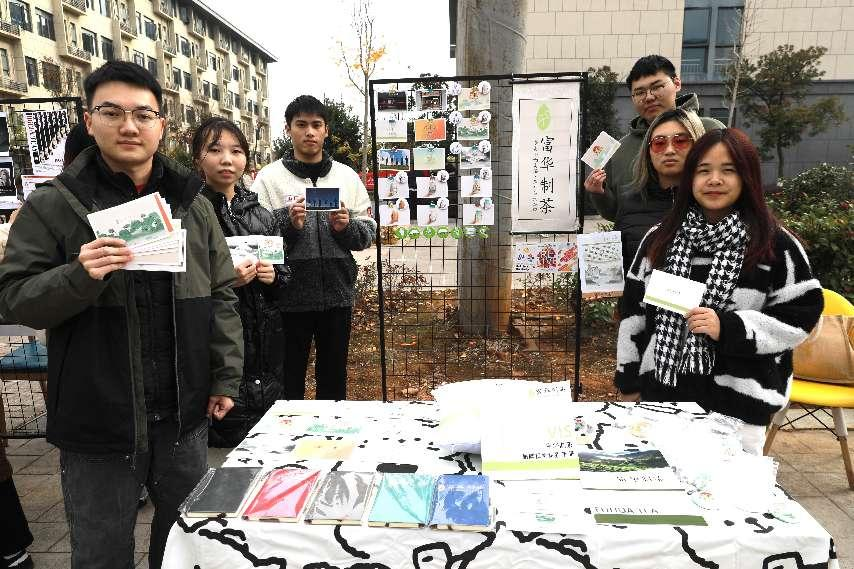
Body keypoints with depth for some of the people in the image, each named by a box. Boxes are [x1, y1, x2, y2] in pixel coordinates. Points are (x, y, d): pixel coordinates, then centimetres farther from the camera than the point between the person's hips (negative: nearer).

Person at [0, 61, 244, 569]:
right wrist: (78, 277, -25)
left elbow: (221, 298, 5)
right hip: (97, 419, -2)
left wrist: (225, 377, 2)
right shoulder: (53, 205, -4)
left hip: (184, 413, 3)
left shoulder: (193, 203, 4)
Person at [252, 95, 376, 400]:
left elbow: (369, 232, 6)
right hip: (290, 295, -2)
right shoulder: (269, 177, 1)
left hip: (338, 293, 2)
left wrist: (347, 226, -13)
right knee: (290, 376, 10)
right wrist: (288, 223, -21)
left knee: (334, 376, 15)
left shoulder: (347, 176, 8)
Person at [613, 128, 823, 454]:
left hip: (737, 405, -2)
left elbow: (801, 315, -3)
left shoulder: (776, 245, -4)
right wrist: (629, 380, 6)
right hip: (662, 395, 3)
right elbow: (634, 310, 6)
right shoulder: (659, 239, 4)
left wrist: (727, 327, -17)